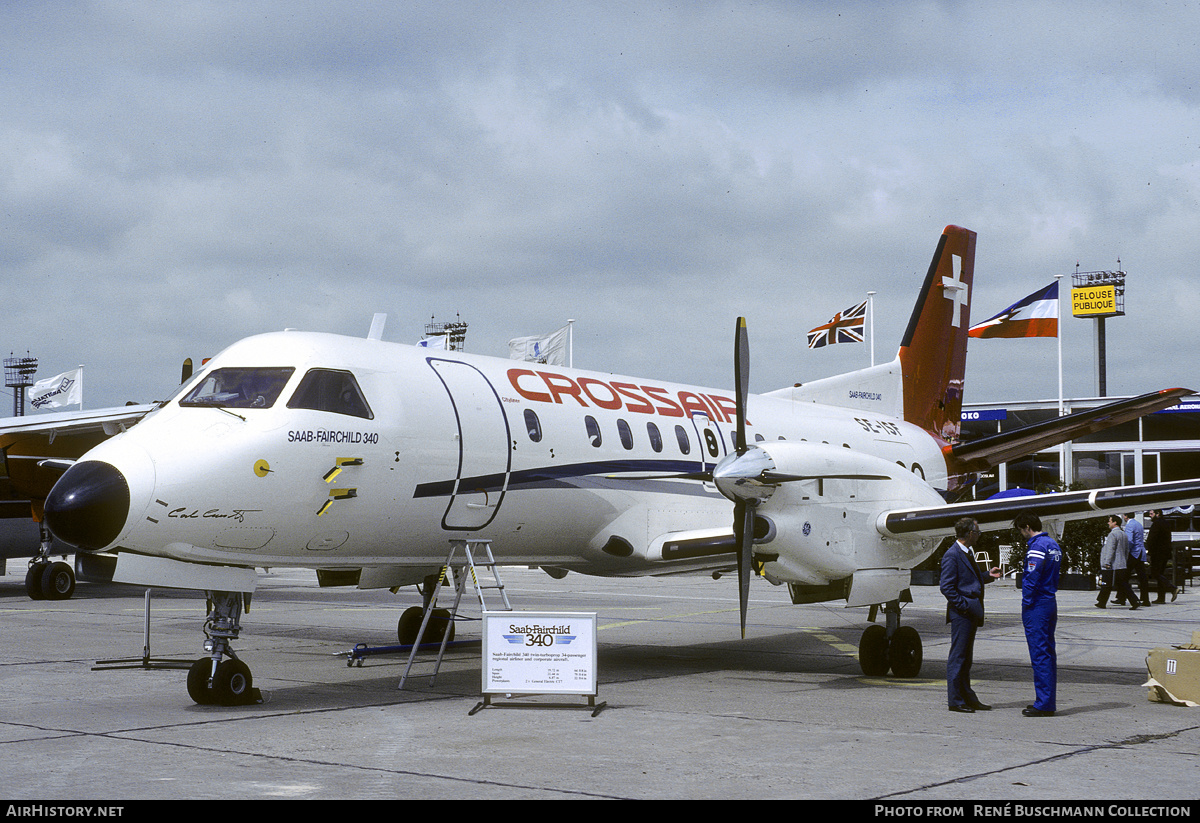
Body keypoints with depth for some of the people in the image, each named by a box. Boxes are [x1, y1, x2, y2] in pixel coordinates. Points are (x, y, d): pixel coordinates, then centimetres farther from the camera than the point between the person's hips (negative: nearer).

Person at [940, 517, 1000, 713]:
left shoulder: (968, 553, 16)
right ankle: (955, 701, -1)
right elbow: (947, 587, -18)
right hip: (961, 613, -10)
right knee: (958, 656, -5)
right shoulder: (952, 555, -14)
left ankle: (967, 697, 22)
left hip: (971, 612, 10)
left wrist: (988, 576, 14)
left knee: (966, 657, 15)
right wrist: (963, 605, -18)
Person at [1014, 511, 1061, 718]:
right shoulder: (1053, 544, 13)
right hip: (1051, 603, 10)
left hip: (1036, 606, -10)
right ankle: (1049, 702, 19)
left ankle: (1043, 704, -5)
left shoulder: (1036, 546, -16)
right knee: (1048, 653, 13)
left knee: (1039, 654, -7)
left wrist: (1026, 604, -11)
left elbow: (1031, 579, -19)